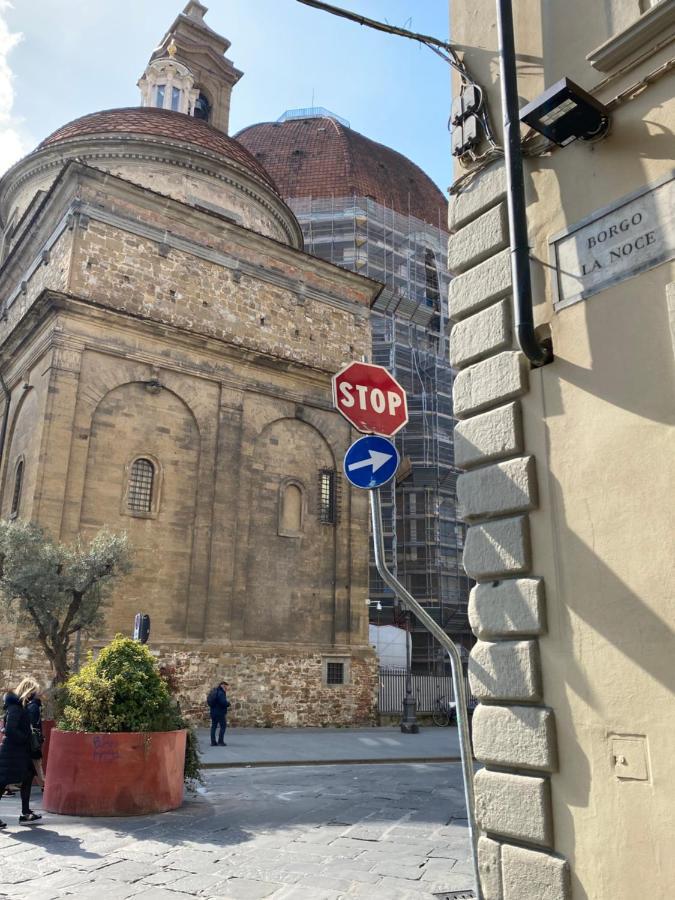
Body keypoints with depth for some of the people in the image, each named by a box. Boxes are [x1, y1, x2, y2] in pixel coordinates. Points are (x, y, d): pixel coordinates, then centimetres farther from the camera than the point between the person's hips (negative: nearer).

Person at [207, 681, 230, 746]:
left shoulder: (213, 692, 14)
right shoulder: (220, 693, -16)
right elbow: (224, 703, -26)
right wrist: (228, 703, -2)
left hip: (213, 712, 9)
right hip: (220, 713, -9)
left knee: (213, 726, 11)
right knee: (223, 726, -2)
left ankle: (213, 742, 12)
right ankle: (220, 742, -4)